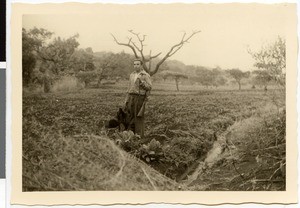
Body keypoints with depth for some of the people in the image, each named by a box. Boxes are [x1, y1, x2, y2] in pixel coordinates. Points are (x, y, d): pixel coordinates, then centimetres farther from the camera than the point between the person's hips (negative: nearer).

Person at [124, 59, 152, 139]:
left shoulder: (145, 75, -5)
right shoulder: (132, 75, 14)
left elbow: (149, 87, -13)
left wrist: (141, 81, -25)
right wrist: (126, 100, 13)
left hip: (140, 98, -6)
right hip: (131, 98, 6)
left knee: (139, 117, -5)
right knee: (130, 117, 6)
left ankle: (139, 136, 0)